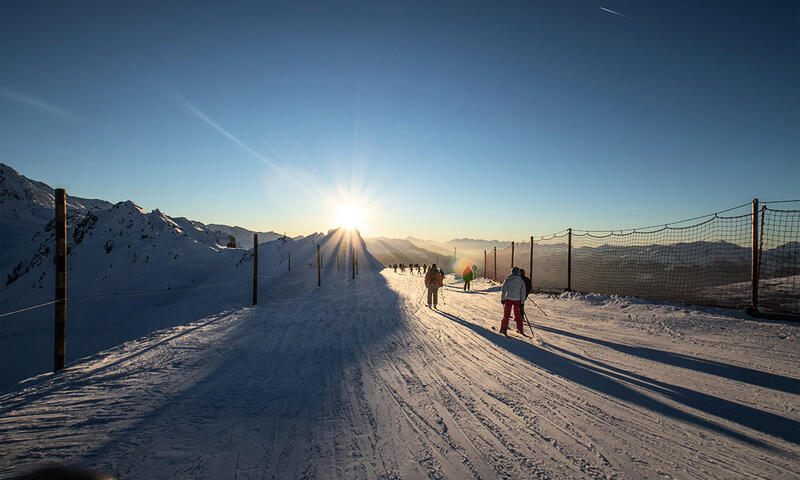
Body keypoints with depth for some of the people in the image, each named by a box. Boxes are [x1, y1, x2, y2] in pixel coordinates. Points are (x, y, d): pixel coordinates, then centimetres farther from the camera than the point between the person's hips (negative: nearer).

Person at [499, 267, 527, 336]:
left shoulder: (508, 279, -7)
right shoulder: (521, 280, 0)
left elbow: (504, 289, -6)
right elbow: (523, 292, 3)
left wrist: (502, 298, 1)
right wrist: (522, 301, 10)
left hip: (508, 299, -2)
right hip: (517, 300, 2)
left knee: (506, 314, 6)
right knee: (518, 314, 16)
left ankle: (503, 329, 9)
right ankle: (520, 330, 22)